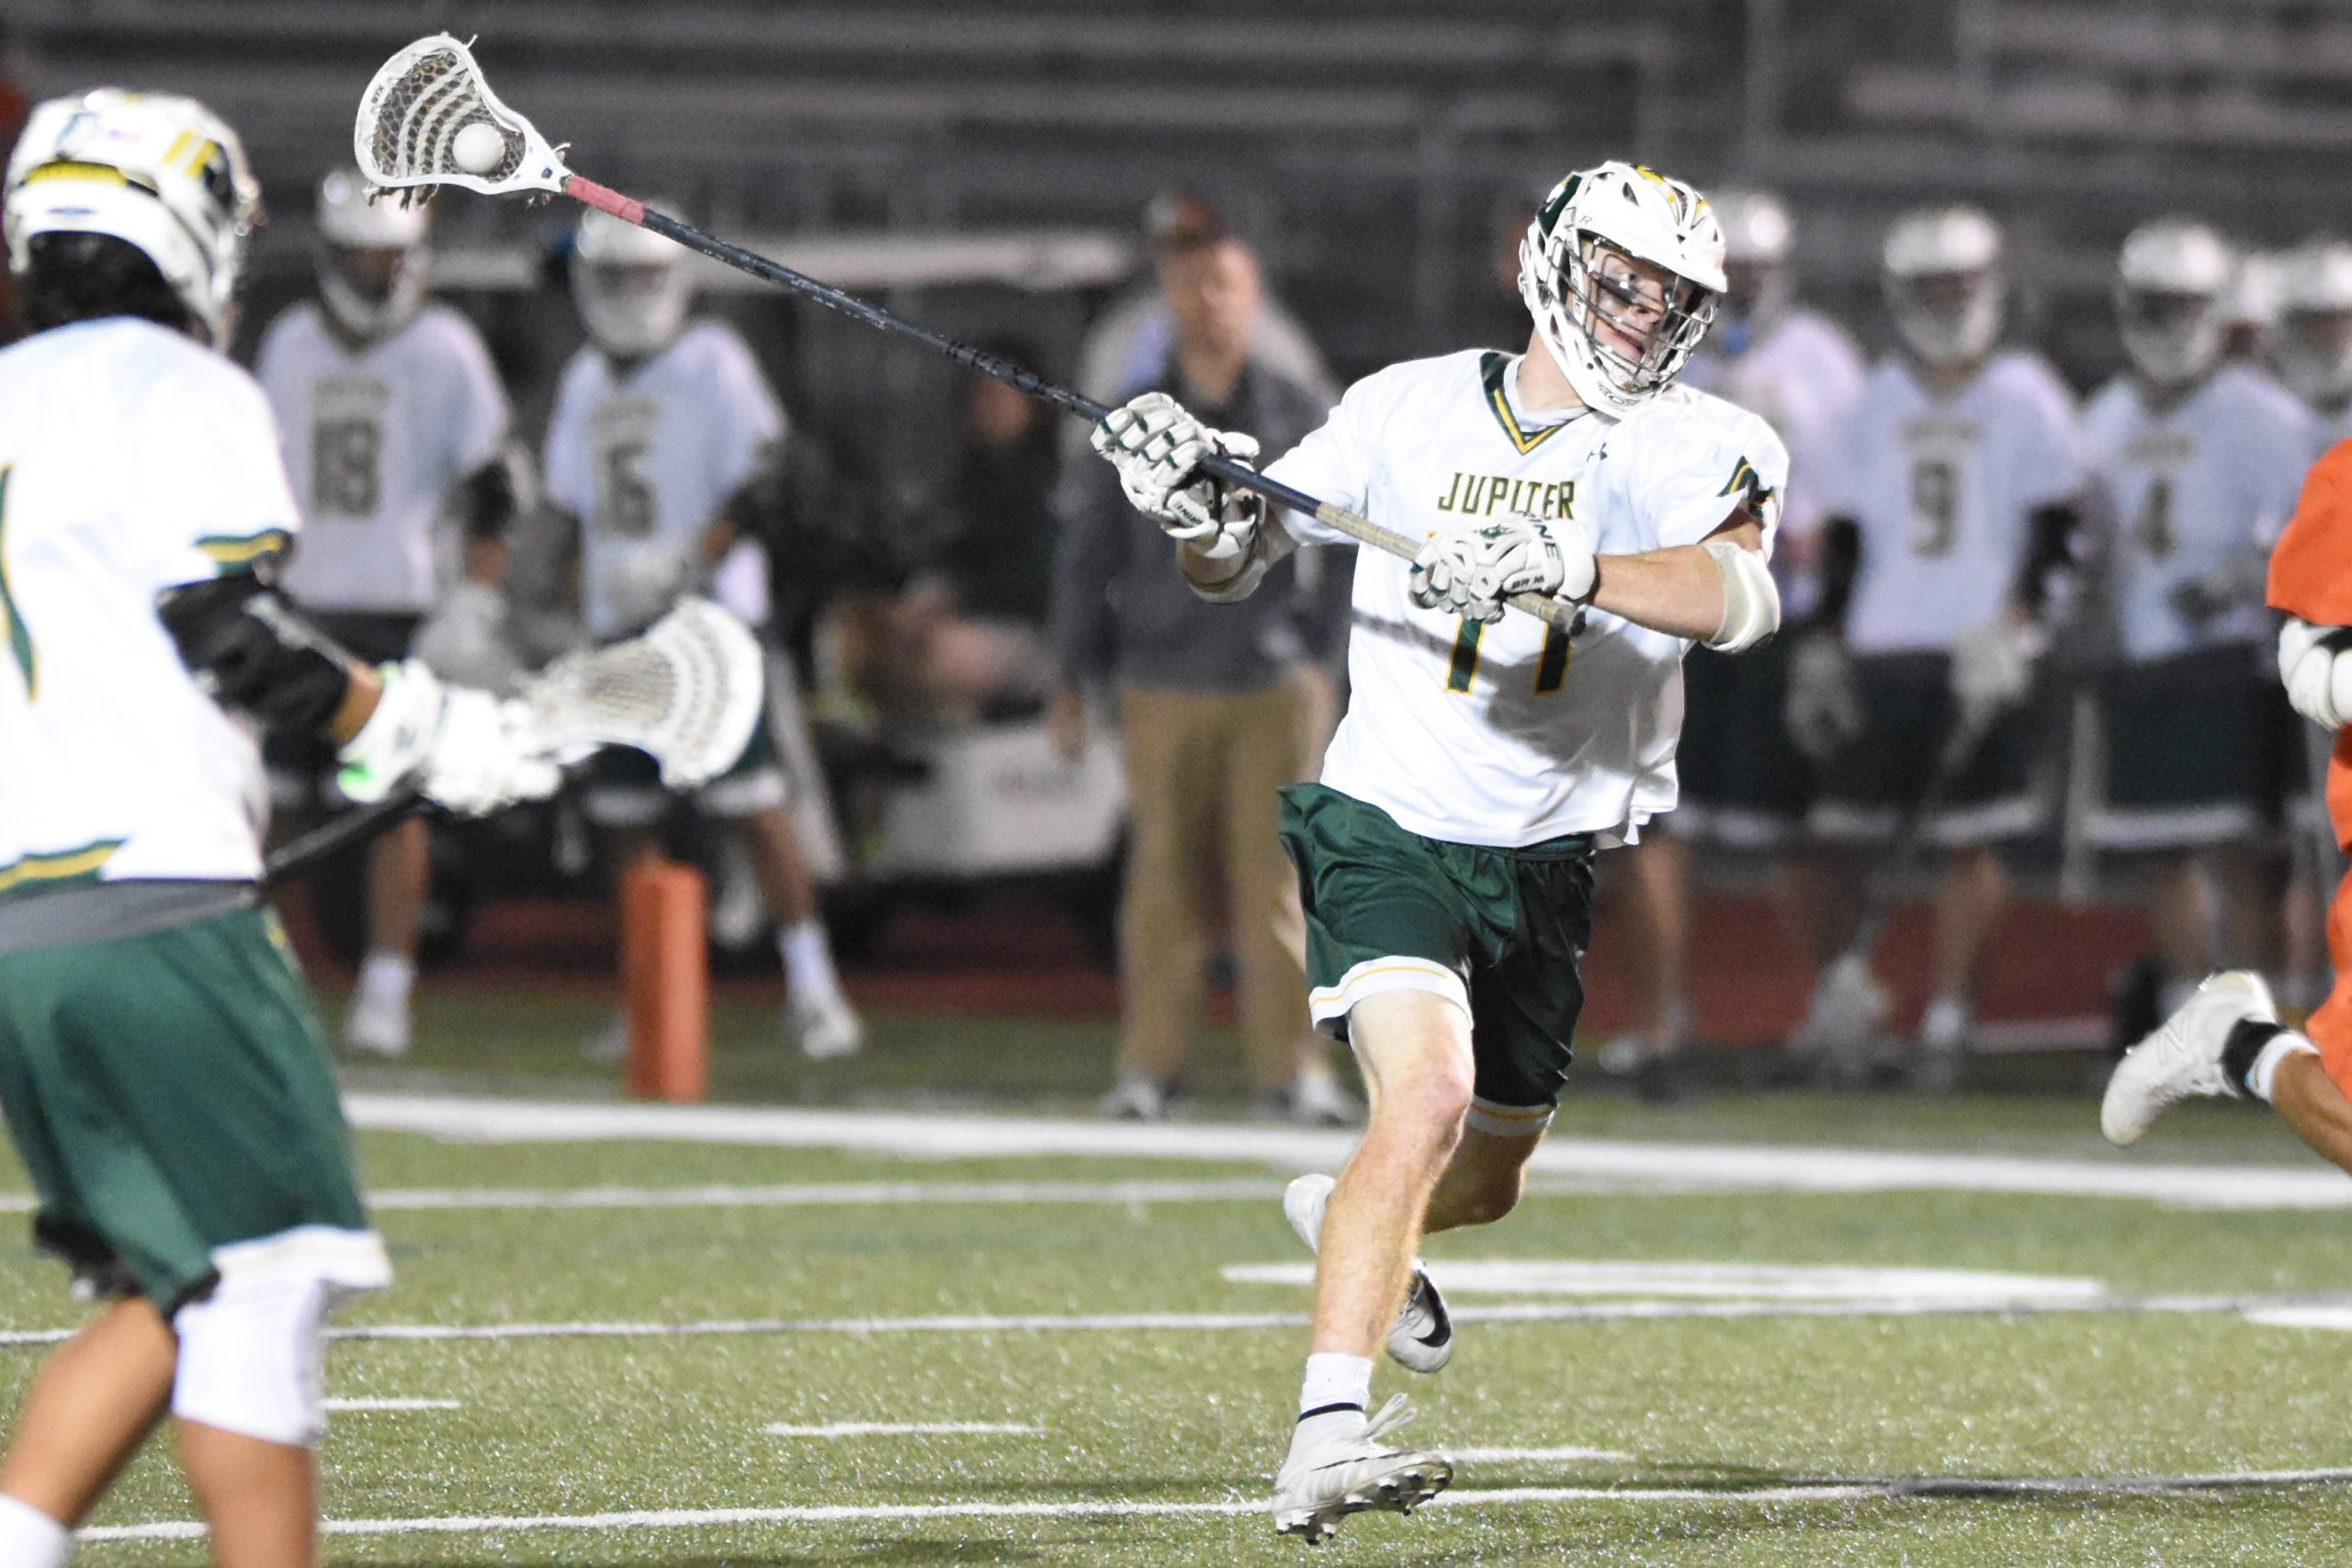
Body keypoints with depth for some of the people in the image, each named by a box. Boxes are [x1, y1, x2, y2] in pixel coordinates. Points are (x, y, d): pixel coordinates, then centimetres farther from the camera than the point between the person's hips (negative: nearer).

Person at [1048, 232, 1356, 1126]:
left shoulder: (1300, 416, 6)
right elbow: (1087, 553, 10)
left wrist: (1323, 632, 5)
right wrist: (1073, 680, 6)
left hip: (1272, 686, -1)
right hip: (1162, 689, 1)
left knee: (1275, 878, -4)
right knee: (1163, 880, 0)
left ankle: (1292, 1068, -2)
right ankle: (1149, 1067, 4)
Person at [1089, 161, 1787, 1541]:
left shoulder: (1697, 447, -5)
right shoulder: (1410, 410, -1)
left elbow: (1743, 595, -27)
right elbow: (1236, 569, 9)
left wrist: (1568, 566, -43)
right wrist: (1197, 507, -16)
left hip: (1546, 859, 3)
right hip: (1391, 823, -3)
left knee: (1487, 1181, 20)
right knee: (1430, 1091, -28)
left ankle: (1349, 1217, 57)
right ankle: (1328, 1436, -32)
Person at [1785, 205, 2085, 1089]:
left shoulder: (2026, 401, 2)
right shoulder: (1874, 406, 11)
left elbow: (2054, 527, -1)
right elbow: (1843, 537, 14)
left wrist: (2011, 623, -13)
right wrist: (1820, 644, 7)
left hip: (1981, 653, -3)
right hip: (1881, 650, 3)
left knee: (1972, 842, -4)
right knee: (1842, 832, 1)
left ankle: (1947, 1013, 0)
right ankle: (1844, 987, 18)